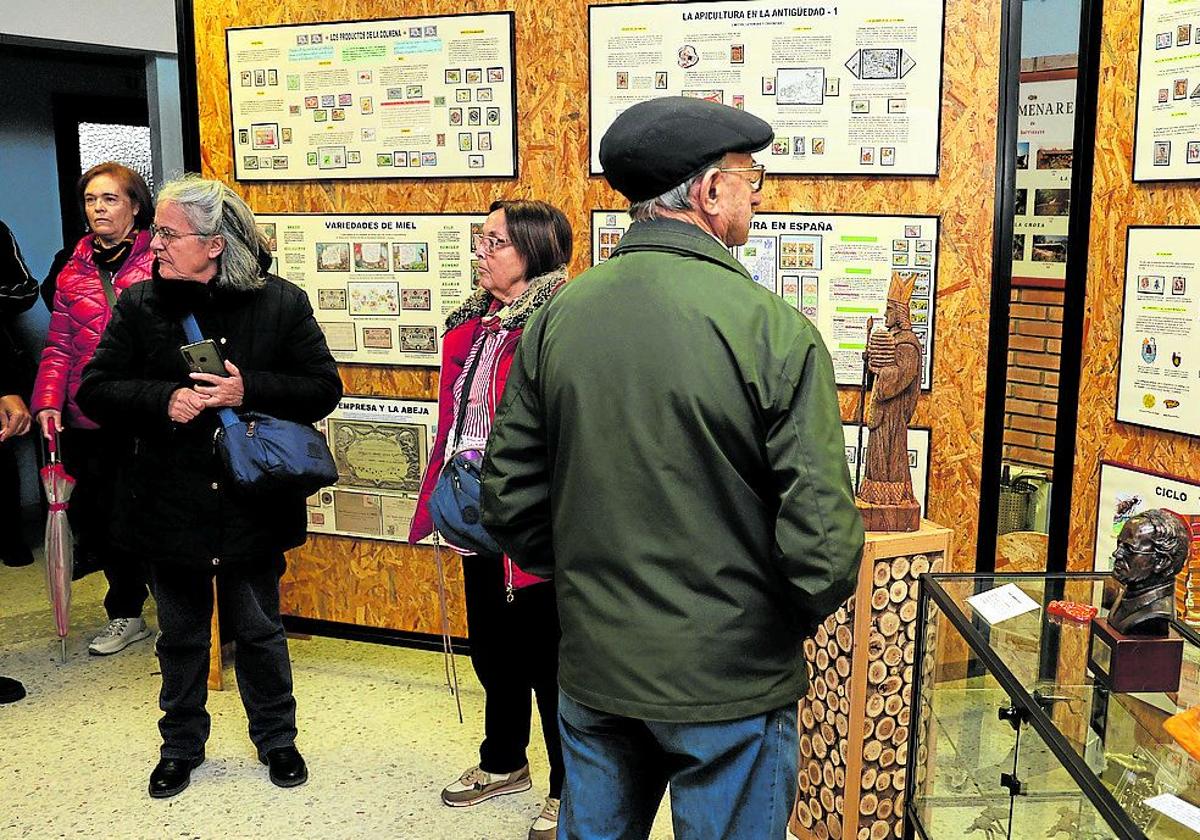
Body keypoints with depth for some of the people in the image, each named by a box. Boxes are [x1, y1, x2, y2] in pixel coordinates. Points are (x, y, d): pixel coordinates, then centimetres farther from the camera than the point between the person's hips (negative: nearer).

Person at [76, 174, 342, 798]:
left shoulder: (281, 303, -7)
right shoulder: (140, 304, -3)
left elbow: (324, 389, -7)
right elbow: (95, 391, -3)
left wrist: (250, 391, -22)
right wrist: (163, 400, -21)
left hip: (252, 505, -1)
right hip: (170, 506, 2)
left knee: (258, 631, 14)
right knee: (181, 634, 18)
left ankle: (276, 739, 36)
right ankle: (181, 745, 39)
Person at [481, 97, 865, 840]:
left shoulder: (558, 317, -5)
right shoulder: (773, 329, -19)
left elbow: (509, 499, 1)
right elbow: (823, 534, -19)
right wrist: (796, 615, 1)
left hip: (593, 670, 5)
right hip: (729, 682, -4)